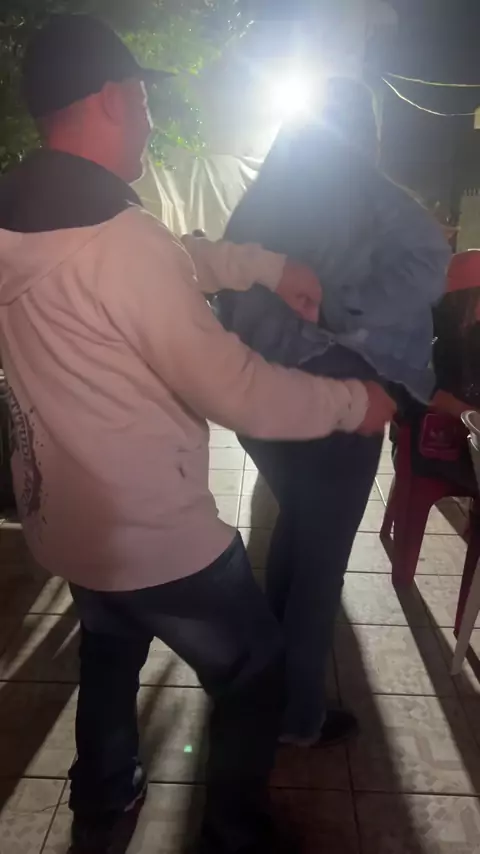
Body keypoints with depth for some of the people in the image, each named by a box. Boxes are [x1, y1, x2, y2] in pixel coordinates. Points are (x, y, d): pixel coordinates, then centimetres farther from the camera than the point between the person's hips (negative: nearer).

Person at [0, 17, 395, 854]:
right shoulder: (119, 237, -27)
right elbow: (233, 390, -24)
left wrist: (269, 266, 14)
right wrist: (354, 401, -9)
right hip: (155, 536, -8)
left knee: (109, 655, 32)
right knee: (253, 674, 17)